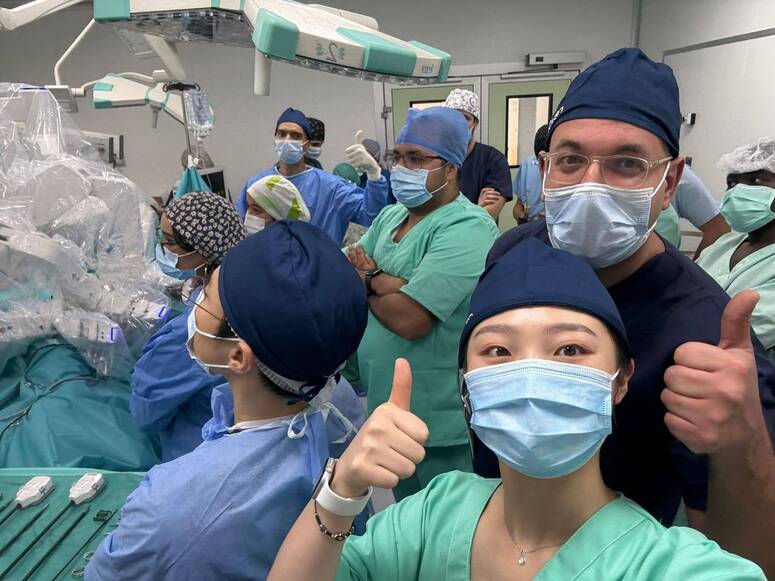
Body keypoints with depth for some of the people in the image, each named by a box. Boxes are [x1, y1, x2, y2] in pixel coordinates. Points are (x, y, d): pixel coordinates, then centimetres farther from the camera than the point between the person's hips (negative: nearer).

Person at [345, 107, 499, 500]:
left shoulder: (467, 228, -20)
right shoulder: (390, 216, 8)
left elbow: (409, 317, -28)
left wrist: (365, 281, -8)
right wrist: (381, 281, -19)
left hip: (439, 423, -7)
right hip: (385, 407, 8)